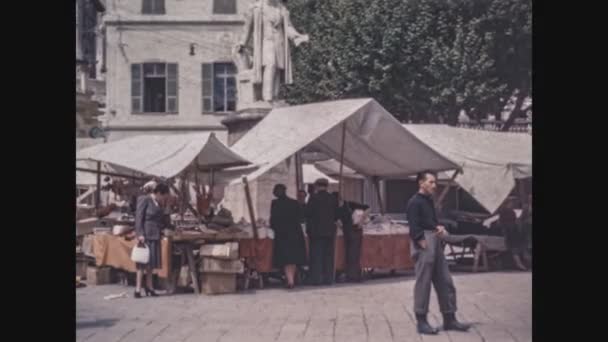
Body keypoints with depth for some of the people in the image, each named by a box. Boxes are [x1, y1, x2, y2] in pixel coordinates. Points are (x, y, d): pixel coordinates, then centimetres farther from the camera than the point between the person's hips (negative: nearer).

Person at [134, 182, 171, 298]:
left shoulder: (159, 204, 17)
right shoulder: (144, 200, -6)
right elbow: (139, 217, -11)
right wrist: (140, 234, -17)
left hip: (155, 236, 8)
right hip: (145, 235, -7)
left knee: (151, 262, 9)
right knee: (143, 261, -7)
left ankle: (149, 286, 15)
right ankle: (138, 288, -5)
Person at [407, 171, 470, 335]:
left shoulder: (429, 201, 18)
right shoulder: (414, 202, -9)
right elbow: (414, 228, -15)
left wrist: (439, 228, 3)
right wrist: (424, 246, -19)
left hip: (435, 243, 9)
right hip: (423, 244, -9)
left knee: (445, 282, 10)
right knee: (423, 283, -5)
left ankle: (449, 319, 16)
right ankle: (421, 322, 2)